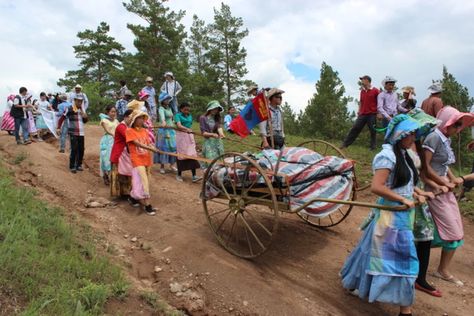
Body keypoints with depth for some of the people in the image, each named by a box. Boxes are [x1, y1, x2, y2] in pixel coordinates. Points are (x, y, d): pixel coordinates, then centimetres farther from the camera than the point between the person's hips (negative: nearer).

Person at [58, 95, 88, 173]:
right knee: (74, 149, -8)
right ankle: (72, 167, 4)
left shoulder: (82, 110, 11)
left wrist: (85, 117, -3)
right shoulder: (69, 109, -6)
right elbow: (62, 119, -3)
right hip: (73, 133, -5)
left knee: (81, 149, 7)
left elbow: (85, 121, 17)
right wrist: (58, 128, -11)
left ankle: (79, 165, 22)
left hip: (81, 133, 5)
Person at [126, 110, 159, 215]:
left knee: (145, 182, 13)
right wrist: (151, 148, -29)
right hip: (137, 160, -6)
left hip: (147, 159, 6)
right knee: (144, 182, -10)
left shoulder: (144, 130, 11)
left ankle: (141, 200, 30)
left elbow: (149, 143, 6)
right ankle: (147, 205, -5)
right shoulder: (129, 131, -7)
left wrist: (154, 148, -16)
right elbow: (137, 143, -18)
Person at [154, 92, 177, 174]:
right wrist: (163, 121, -53)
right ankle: (162, 166, 7)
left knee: (173, 147, 6)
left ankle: (172, 165, 17)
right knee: (164, 147, -3)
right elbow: (162, 115, -33)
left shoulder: (169, 108, 14)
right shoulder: (161, 109, -11)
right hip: (164, 130, -7)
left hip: (171, 130, 7)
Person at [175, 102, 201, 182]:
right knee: (181, 155, 2)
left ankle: (194, 176, -7)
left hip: (189, 136, 4)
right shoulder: (178, 115, -5)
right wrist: (187, 129, -39)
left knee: (192, 155, -4)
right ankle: (179, 174, 17)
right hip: (181, 136, -4)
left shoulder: (190, 116, 10)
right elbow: (179, 125, -22)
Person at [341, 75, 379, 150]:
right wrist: (359, 111, 13)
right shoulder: (362, 91, 13)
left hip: (372, 115, -5)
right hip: (362, 114, 5)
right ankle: (345, 144, 2)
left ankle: (373, 147, 15)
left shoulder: (375, 91, -4)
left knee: (373, 131, 4)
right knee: (355, 128, 1)